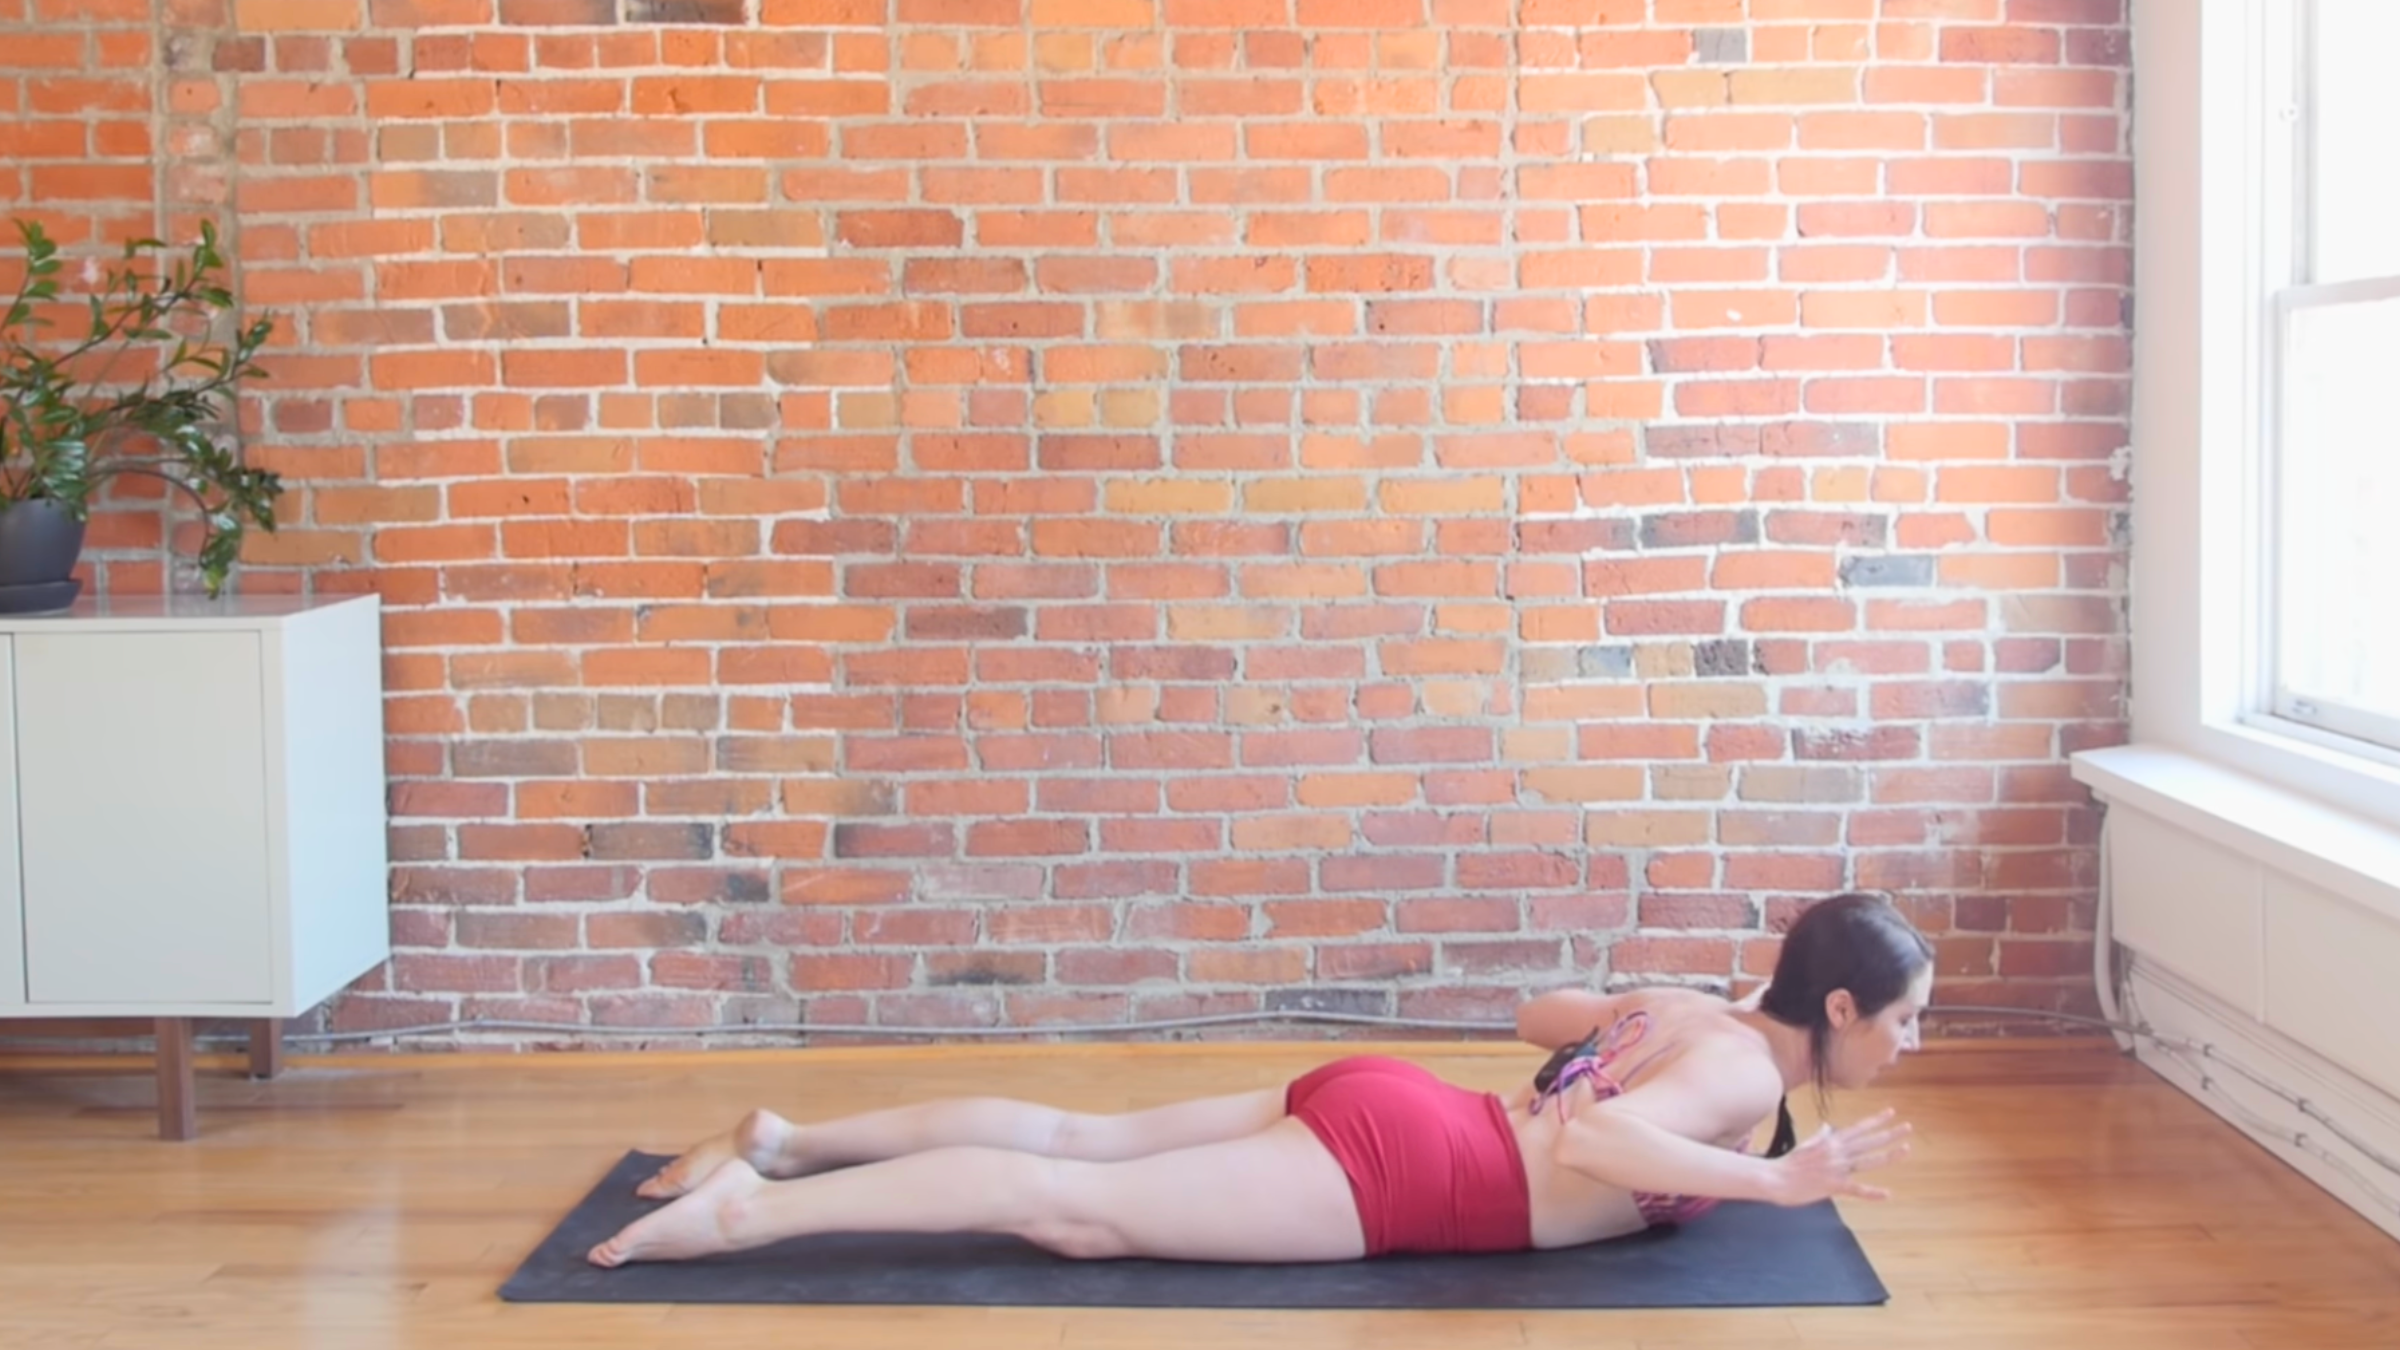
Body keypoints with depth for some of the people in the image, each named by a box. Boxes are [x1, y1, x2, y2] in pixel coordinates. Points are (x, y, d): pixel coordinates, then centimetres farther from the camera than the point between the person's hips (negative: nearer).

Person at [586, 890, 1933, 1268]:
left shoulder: (1692, 1010, 17)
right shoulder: (1746, 1071, -11)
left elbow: (1541, 1010, 32)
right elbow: (1596, 1140, -29)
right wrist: (1780, 1180, -24)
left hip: (1381, 1112, 8)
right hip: (1396, 1169, -8)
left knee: (1083, 1141, 10)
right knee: (1078, 1212, -11)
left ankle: (789, 1141, 12)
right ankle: (751, 1209, -14)